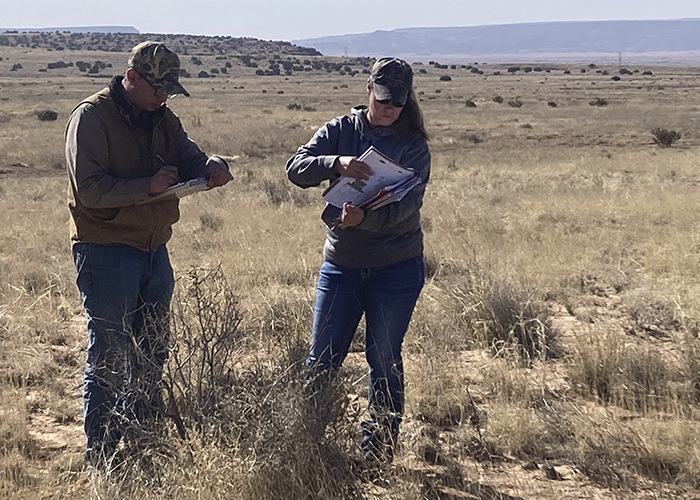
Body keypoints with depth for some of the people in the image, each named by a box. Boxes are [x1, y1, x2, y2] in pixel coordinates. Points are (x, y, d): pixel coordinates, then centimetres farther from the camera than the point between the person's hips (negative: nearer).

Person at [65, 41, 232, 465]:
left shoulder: (163, 120, 11)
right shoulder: (91, 117, -11)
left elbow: (190, 161, 8)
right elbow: (89, 189, -19)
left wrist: (211, 166, -15)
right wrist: (149, 186, -25)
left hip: (154, 251, 8)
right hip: (106, 251, -7)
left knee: (153, 355, 15)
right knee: (108, 360, -2)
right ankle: (101, 458, 9)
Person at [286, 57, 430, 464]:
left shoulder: (414, 145, -3)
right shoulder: (340, 130, 2)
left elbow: (408, 205, -16)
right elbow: (297, 168, -11)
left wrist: (364, 218, -34)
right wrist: (336, 163, -30)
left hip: (397, 268, -1)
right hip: (341, 263, 2)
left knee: (385, 362, 7)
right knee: (322, 359, 5)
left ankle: (379, 452, 20)